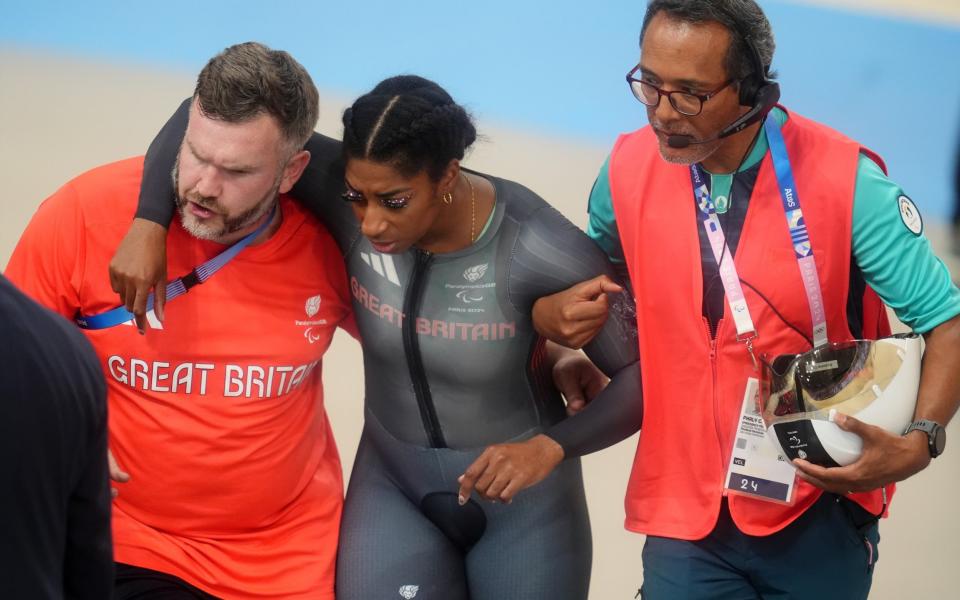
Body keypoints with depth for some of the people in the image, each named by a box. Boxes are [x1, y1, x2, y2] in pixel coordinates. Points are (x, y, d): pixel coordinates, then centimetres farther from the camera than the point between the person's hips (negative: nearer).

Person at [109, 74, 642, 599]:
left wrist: (550, 446, -32)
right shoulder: (346, 195, -20)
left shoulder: (537, 250, -27)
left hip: (521, 502, -2)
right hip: (393, 485, 2)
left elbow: (646, 372, -19)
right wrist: (149, 224, -27)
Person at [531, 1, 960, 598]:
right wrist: (553, 315, -5)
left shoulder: (843, 180, -14)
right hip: (686, 515, 2)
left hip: (819, 515, -2)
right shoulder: (628, 171, -4)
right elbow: (587, 280, 17)